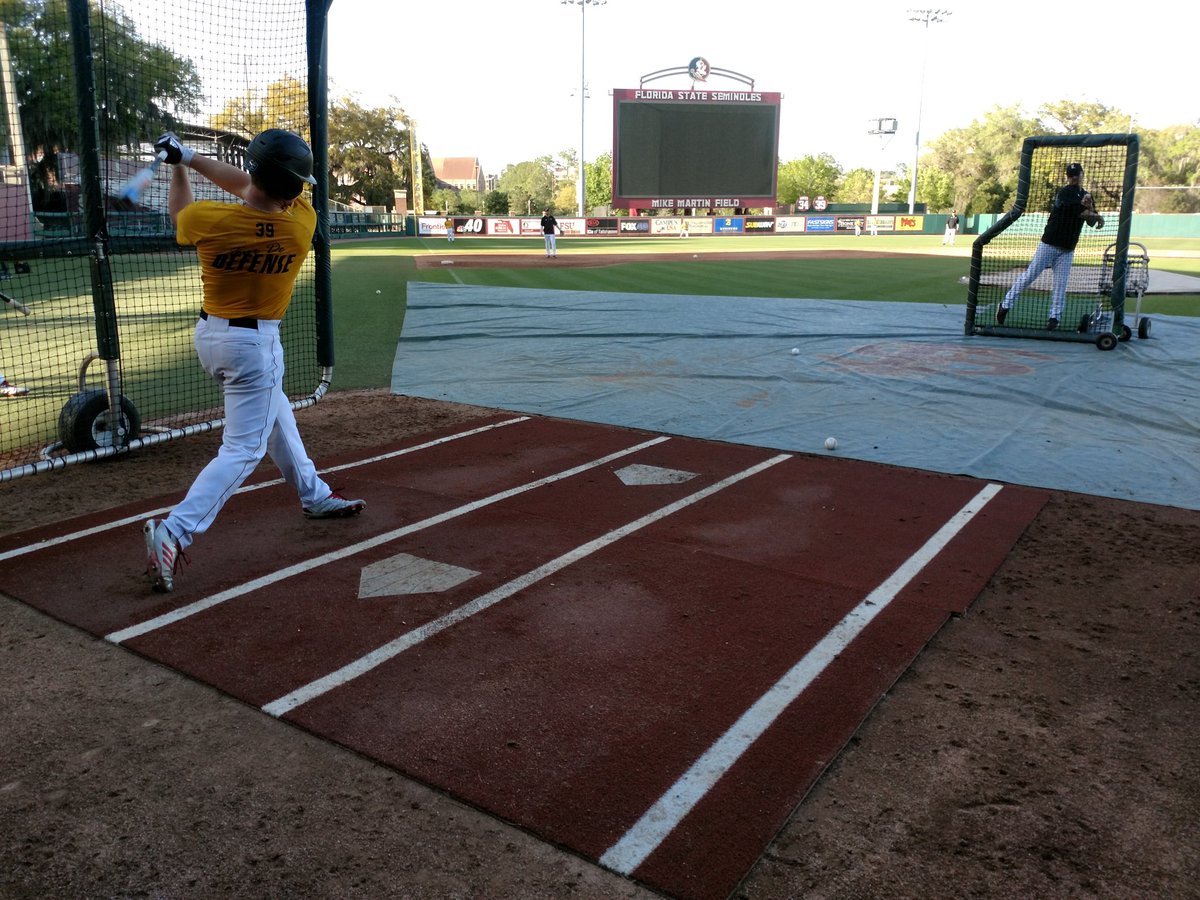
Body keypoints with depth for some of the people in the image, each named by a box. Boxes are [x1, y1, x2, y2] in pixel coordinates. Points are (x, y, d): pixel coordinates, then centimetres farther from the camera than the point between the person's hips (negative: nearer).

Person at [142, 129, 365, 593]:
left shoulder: (206, 219, -14)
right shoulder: (302, 222, -17)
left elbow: (180, 211, 11)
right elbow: (250, 188, -1)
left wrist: (180, 164, 23)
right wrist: (190, 157, 2)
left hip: (209, 333, 5)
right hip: (254, 344, -5)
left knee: (275, 415, 23)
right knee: (243, 449, 0)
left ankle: (315, 496, 38)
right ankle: (173, 533, -14)